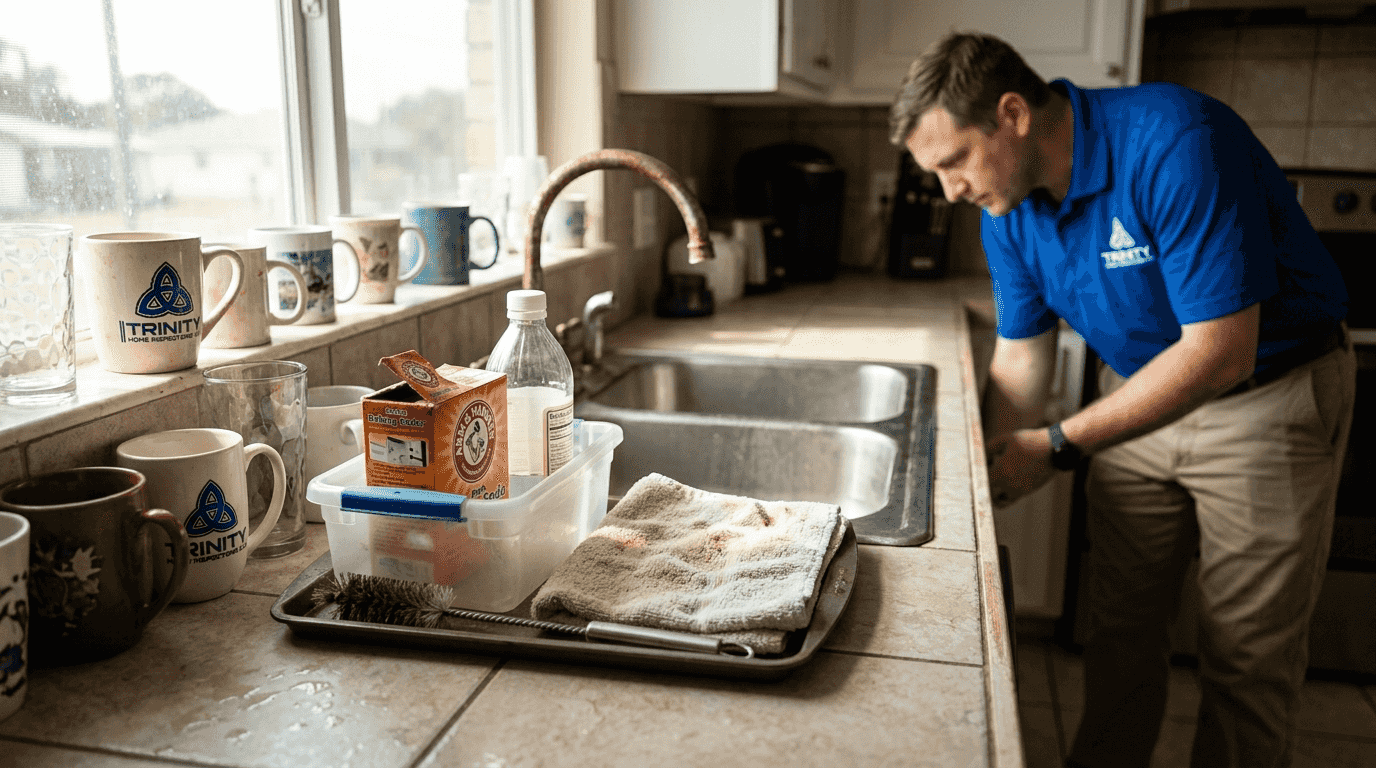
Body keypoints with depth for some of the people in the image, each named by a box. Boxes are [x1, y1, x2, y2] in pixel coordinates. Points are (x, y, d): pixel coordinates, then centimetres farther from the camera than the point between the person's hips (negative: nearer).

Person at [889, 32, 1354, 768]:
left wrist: (1058, 447, -27)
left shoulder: (1178, 142, -29)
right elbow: (1021, 355, 2)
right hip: (1140, 393, 6)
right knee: (1119, 629, 13)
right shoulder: (1007, 206, -7)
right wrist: (986, 474, -8)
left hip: (1270, 398, -5)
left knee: (1247, 663, 3)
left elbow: (1220, 353, -31)